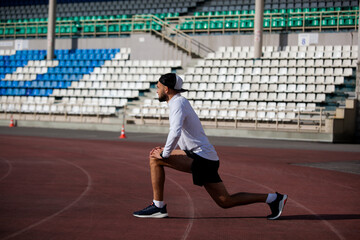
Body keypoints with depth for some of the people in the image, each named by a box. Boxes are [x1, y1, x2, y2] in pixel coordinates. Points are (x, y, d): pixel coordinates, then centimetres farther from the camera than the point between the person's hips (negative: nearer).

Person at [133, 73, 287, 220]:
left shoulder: (178, 102, -10)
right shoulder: (180, 102, 20)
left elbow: (175, 133, -27)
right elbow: (181, 135, 28)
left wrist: (164, 154, -17)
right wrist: (166, 149, 13)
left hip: (201, 159, -10)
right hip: (205, 158, 10)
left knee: (155, 159, -13)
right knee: (225, 202, 11)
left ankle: (158, 206, -8)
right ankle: (273, 199, 14)